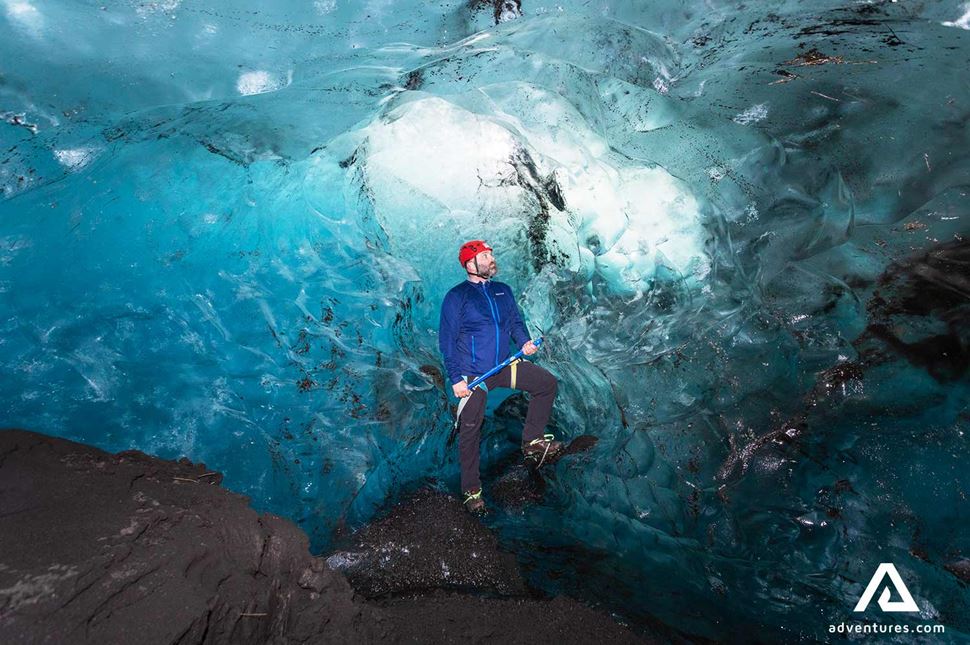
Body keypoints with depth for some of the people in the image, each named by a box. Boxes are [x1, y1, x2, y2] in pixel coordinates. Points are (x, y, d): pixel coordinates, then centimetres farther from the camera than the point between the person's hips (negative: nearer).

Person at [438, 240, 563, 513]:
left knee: (547, 383, -5)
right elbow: (447, 341, -10)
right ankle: (471, 490, 16)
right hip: (473, 375, -5)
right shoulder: (456, 296, -8)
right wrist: (456, 378, -17)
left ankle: (532, 441, 7)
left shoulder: (503, 291, 9)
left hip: (506, 365, 5)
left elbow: (515, 322, 15)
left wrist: (524, 342, -8)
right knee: (470, 431, -1)